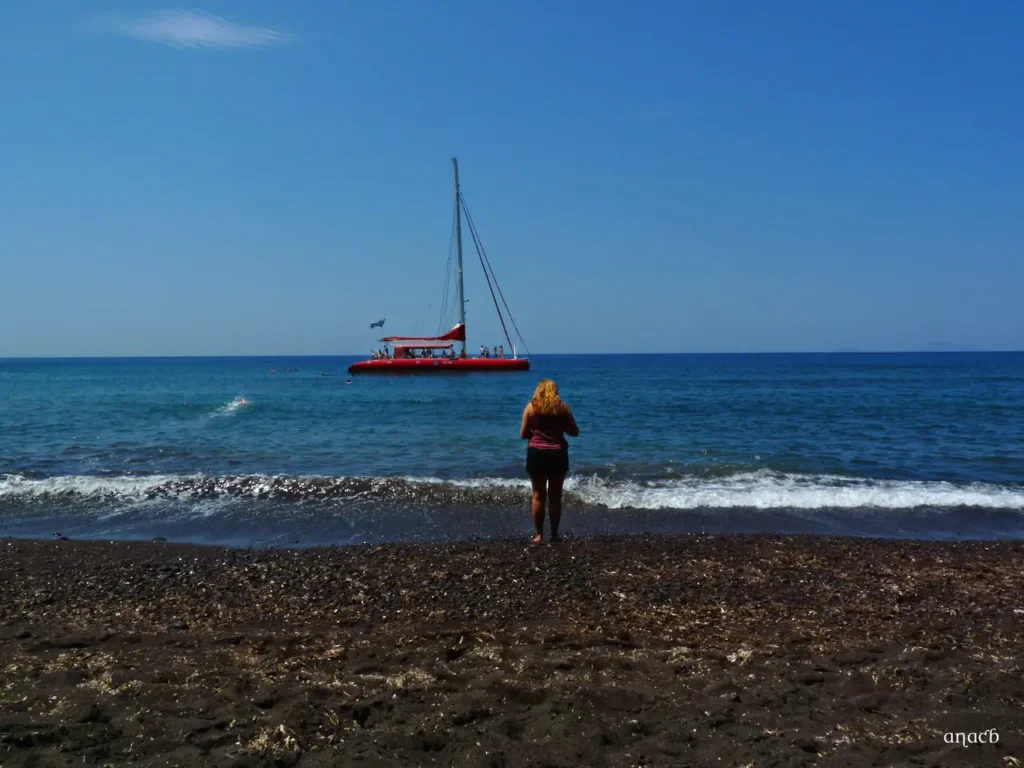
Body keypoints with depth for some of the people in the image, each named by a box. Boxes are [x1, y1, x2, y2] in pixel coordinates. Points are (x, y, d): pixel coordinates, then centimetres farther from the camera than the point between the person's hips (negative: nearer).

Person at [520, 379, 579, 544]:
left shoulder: (531, 406, 1)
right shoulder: (563, 406, 1)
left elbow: (523, 434, 4)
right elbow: (575, 432, 5)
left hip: (536, 453, 0)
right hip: (558, 454, 0)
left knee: (538, 495, 8)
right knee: (555, 496, 10)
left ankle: (539, 535, 9)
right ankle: (554, 534, 13)